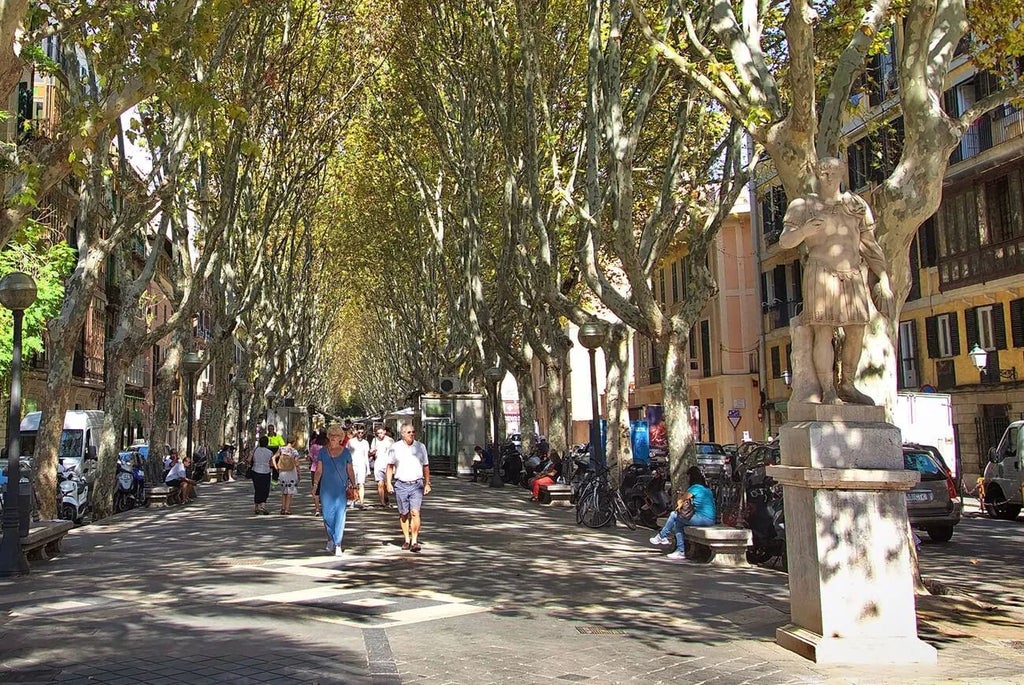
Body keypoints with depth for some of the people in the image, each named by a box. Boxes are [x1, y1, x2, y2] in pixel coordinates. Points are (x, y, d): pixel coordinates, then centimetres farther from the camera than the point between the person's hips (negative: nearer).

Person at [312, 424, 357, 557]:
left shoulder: (345, 452, 4)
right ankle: (330, 539, 26)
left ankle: (338, 544, -1)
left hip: (341, 489, -1)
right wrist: (315, 484, -3)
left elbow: (350, 471, 9)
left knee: (340, 515, -6)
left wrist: (353, 486, 4)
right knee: (327, 515, 4)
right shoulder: (323, 452, 6)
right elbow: (319, 471, 7)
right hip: (326, 489, 1)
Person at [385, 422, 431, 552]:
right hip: (400, 485, 0)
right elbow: (390, 466, 8)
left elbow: (426, 466, 12)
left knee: (415, 513, -10)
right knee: (403, 514, 7)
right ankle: (407, 540, 19)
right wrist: (389, 483, 0)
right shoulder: (395, 448, 1)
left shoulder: (421, 447, 5)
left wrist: (427, 483, 8)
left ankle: (415, 541, -8)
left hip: (417, 485, 0)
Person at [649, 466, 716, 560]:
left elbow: (680, 501, -3)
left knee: (674, 515, 1)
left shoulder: (696, 487, -11)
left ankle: (661, 536, 18)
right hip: (710, 519, 9)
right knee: (677, 523, 13)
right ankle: (681, 551, 10)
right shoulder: (706, 488, 18)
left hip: (704, 519, -9)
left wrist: (679, 504, 17)